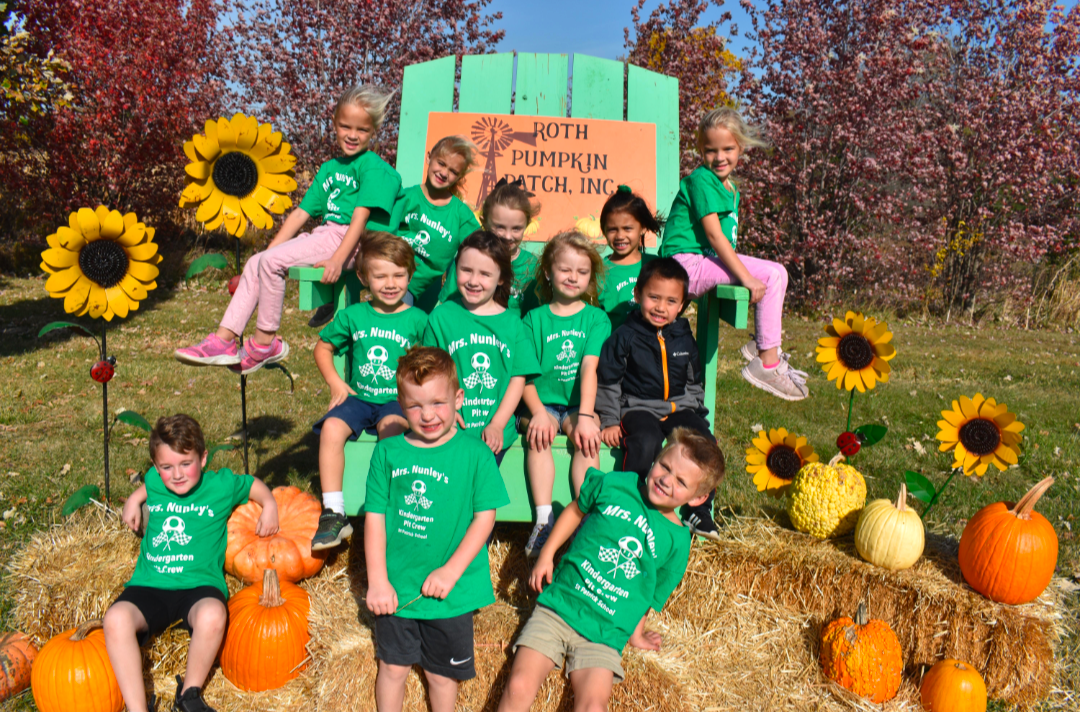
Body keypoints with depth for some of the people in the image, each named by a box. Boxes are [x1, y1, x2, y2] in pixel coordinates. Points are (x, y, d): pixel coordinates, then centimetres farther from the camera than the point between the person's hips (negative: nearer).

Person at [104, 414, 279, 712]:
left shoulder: (220, 485, 1)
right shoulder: (154, 482, 10)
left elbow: (254, 484, 19)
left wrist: (269, 507, 2)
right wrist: (134, 499, 19)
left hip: (199, 584, -3)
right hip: (149, 585, 3)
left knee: (212, 614, -37)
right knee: (116, 618, -31)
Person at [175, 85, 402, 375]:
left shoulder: (372, 166, -4)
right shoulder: (329, 168, 21)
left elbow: (360, 216, -16)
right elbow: (301, 212, 18)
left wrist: (338, 259, -28)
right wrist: (271, 249, 10)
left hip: (352, 241, -8)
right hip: (325, 235, 9)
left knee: (272, 261, -20)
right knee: (257, 262, -2)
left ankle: (266, 342, -6)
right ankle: (225, 340, -3)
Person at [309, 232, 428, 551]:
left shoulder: (417, 320, 3)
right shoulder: (352, 315, 8)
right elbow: (323, 347, 19)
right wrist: (336, 383, 6)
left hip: (398, 401, -2)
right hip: (358, 396, 3)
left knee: (391, 427, -35)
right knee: (332, 427, -26)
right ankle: (333, 514, -19)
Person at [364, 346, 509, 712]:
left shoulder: (475, 454, -11)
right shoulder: (387, 451, -5)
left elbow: (485, 517, -9)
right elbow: (375, 516, -2)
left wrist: (451, 571, -16)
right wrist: (377, 581, -6)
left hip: (450, 592, -1)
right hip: (396, 590, 2)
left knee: (442, 673, 18)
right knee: (392, 667, 19)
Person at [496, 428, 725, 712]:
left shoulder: (677, 541, 0)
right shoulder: (614, 485, -1)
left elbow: (652, 595, 12)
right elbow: (576, 510, 16)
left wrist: (635, 634, 15)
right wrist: (546, 555, 11)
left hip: (604, 637, 0)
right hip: (557, 607, 0)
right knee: (519, 687, -16)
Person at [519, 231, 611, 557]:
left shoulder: (596, 318, 5)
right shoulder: (534, 318, 6)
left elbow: (589, 368, -9)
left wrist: (585, 416, -21)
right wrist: (538, 412, -18)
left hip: (579, 403, 0)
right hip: (541, 401, 0)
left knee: (586, 438, -29)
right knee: (538, 435, -29)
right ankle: (544, 519, -31)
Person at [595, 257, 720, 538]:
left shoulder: (684, 338, 10)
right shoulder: (625, 337, -4)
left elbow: (694, 383, 22)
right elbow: (607, 381, 0)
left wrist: (696, 411, 11)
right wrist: (609, 420, -5)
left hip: (679, 407, 4)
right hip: (638, 407, -4)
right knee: (646, 442, -34)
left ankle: (698, 510, -3)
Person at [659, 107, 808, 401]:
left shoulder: (731, 189, 18)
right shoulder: (700, 179, -11)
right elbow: (714, 234, -19)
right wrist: (746, 277, -20)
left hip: (711, 261, 9)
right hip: (687, 265, -9)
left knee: (777, 273, 7)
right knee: (770, 275, -17)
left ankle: (762, 345, 15)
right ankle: (767, 364, -13)